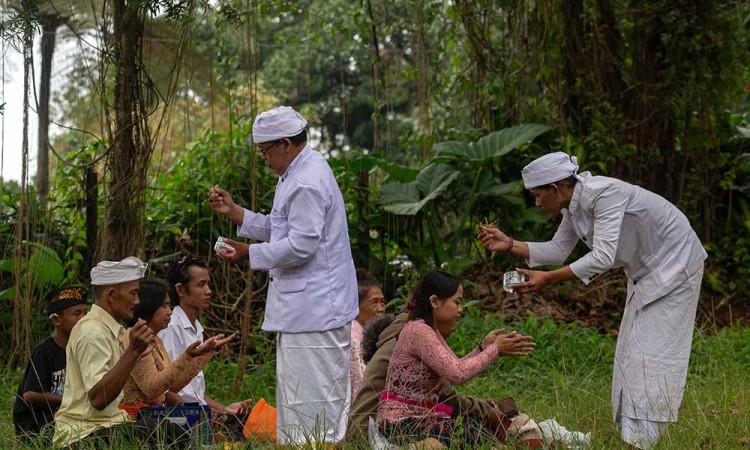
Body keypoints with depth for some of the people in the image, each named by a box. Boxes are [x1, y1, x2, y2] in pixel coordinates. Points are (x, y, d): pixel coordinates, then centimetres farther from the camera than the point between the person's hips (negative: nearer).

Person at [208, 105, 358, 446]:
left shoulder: (307, 183, -18)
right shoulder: (301, 172, 17)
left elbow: (300, 245, -22)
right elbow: (281, 230, 22)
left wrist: (249, 253, -13)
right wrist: (233, 211, 15)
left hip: (313, 311, -11)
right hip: (305, 308, 11)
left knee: (311, 405, -9)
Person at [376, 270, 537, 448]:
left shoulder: (431, 331, 13)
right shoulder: (418, 331, -18)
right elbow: (457, 374, -24)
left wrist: (484, 347, 4)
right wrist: (494, 350, -14)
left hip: (422, 416, 10)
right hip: (402, 421, -10)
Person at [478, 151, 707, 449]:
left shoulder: (604, 194, -29)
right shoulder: (573, 206, -2)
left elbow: (603, 257, -36)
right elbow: (558, 250, 4)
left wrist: (548, 279, -37)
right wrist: (510, 245, -5)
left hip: (673, 265, -10)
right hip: (647, 271, 10)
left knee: (653, 351, -11)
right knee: (632, 352, 9)